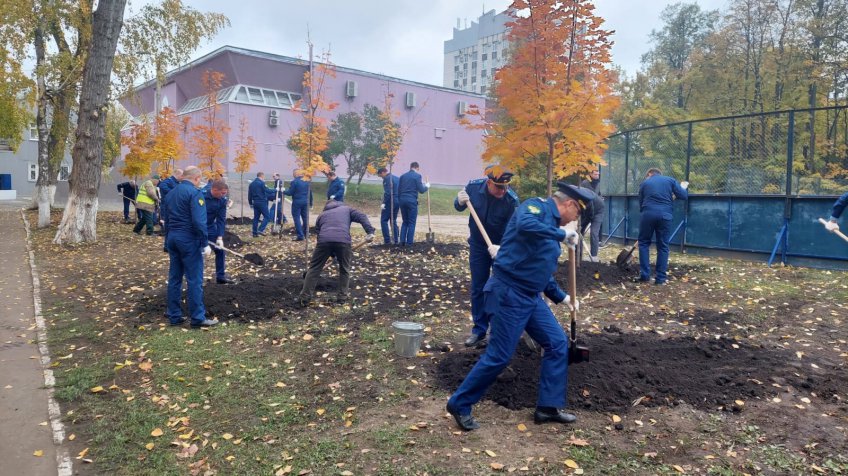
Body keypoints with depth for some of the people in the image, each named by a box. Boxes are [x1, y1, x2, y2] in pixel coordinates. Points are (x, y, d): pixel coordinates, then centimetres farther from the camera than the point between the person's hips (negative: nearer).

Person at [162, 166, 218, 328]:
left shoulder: (171, 193, 14)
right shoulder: (194, 193, -12)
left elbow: (167, 218, 18)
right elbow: (199, 221, -20)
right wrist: (205, 243, -16)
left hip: (172, 238, 8)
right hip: (189, 240, -8)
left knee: (174, 278, 11)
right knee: (194, 279, -4)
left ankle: (174, 315, 16)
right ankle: (198, 317, 0)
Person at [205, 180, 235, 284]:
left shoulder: (222, 200, -9)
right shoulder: (201, 196, -25)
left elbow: (221, 220, -8)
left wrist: (220, 237, -14)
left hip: (210, 227, 6)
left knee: (220, 250, 11)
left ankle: (221, 276, 23)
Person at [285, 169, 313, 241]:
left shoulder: (294, 182, -11)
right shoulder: (307, 182, 8)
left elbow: (290, 192, -10)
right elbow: (310, 193, 12)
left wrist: (284, 191, 9)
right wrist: (310, 202, 19)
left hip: (297, 202, -6)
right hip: (305, 202, 6)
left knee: (297, 218, -2)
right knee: (305, 217, 15)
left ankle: (300, 236, -8)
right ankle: (306, 234, 24)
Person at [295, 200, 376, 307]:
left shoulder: (322, 215, 35)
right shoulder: (346, 209, 31)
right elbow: (362, 217, 13)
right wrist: (370, 232, 1)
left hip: (324, 240, 1)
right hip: (343, 240, -1)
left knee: (314, 268, 9)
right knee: (344, 269, 20)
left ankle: (304, 298, 8)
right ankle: (343, 296, 23)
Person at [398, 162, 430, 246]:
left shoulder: (403, 176, 12)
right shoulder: (417, 176, -4)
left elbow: (398, 190, 12)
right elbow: (421, 190, -6)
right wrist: (427, 186, 13)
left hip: (402, 200, 5)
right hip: (412, 201, -5)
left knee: (405, 222, 14)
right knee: (411, 223, 2)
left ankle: (402, 241, 7)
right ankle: (409, 243, -1)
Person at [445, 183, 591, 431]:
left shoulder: (551, 224, 19)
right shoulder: (538, 206, -9)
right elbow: (524, 225, -36)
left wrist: (561, 297, 32)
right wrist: (562, 234, -25)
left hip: (531, 297, 10)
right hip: (509, 293, -10)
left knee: (558, 343, 9)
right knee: (499, 356, -5)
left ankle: (548, 407, 20)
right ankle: (460, 404, 13)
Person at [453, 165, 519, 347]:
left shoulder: (512, 200, -25)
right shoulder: (473, 187, -16)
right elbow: (458, 207, 2)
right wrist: (460, 202, -21)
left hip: (502, 248, -3)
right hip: (477, 246, 3)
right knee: (478, 289, 8)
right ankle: (479, 330, 18)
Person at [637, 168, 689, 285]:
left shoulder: (644, 183, 18)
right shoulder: (670, 180, 15)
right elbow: (684, 196, 7)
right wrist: (682, 187, 28)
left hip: (648, 214, 0)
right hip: (665, 215, 0)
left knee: (644, 243, 14)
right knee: (663, 246, 8)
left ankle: (645, 275, 8)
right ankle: (661, 278, 8)